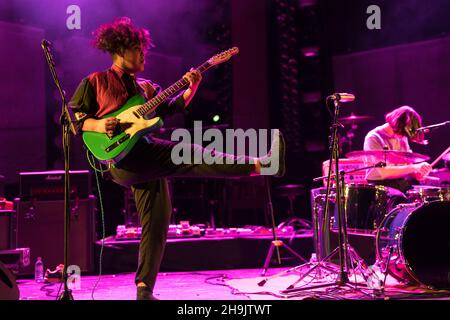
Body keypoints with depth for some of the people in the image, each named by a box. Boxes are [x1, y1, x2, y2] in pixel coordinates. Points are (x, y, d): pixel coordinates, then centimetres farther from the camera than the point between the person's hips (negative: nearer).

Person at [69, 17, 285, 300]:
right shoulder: (95, 82, 9)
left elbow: (170, 108, 12)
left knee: (157, 223, 4)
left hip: (148, 163, 8)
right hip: (122, 158, -8)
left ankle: (144, 290, 9)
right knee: (190, 154, -21)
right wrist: (96, 124, -15)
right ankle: (260, 165, -26)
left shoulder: (146, 87, 25)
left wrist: (191, 89, -3)